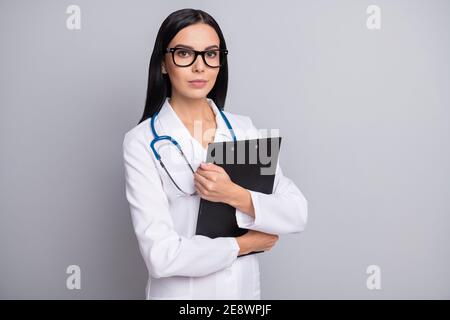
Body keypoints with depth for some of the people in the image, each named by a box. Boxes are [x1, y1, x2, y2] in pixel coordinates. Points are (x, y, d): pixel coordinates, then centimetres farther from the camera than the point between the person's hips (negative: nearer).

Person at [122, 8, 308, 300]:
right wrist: (246, 243, -12)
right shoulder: (143, 142, -15)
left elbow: (298, 214, -8)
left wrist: (235, 195, -24)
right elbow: (160, 255, -22)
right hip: (181, 291, -3)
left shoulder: (244, 129, -2)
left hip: (247, 288, 4)